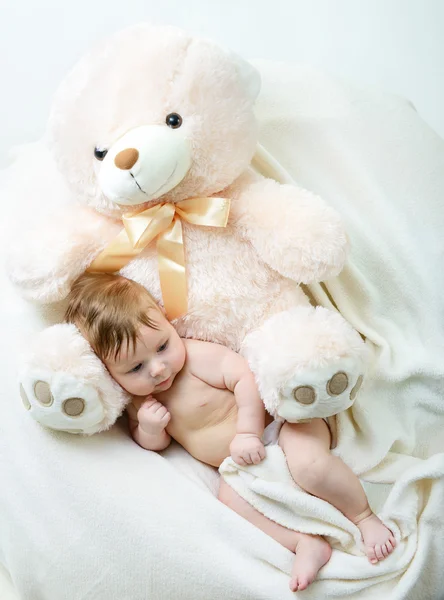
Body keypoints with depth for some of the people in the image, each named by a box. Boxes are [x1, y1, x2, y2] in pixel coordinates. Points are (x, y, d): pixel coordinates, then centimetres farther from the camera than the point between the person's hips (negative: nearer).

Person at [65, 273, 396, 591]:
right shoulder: (138, 398, 0)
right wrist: (148, 430, -13)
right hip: (243, 465, 6)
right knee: (229, 494, -23)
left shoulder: (197, 355, -20)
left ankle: (366, 516, -7)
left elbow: (247, 375, -24)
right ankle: (306, 542, -19)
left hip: (278, 418, -6)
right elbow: (155, 443, 11)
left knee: (309, 464, -31)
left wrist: (247, 433, -25)